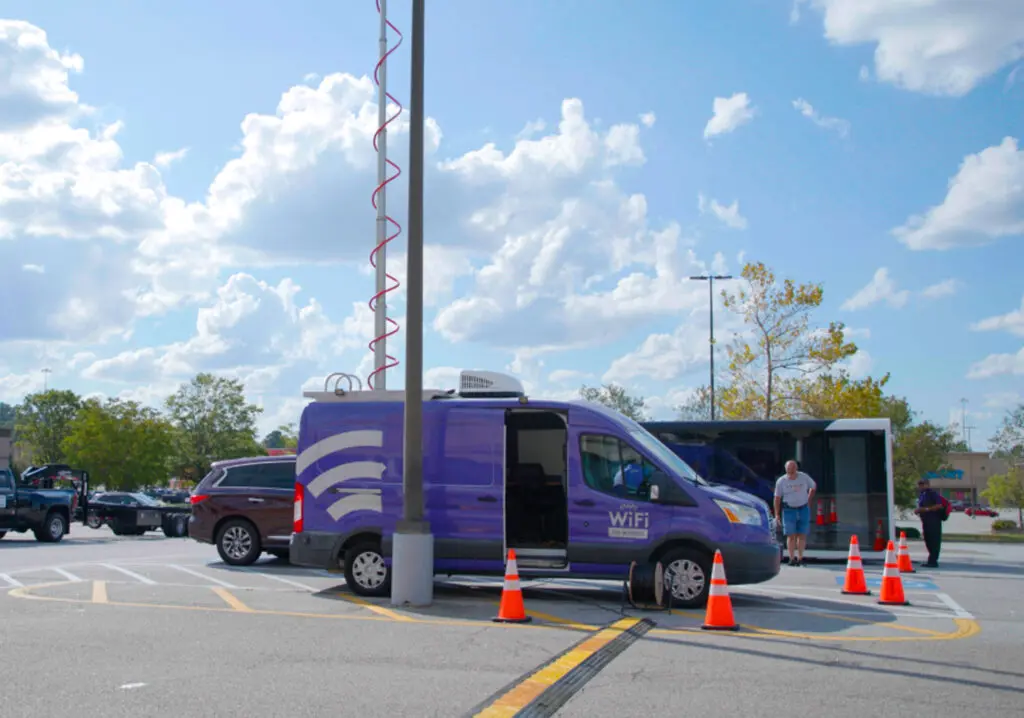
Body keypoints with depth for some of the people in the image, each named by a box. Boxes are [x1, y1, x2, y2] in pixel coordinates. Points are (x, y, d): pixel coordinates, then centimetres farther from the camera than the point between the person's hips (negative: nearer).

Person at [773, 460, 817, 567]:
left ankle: (800, 557, 10)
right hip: (789, 510, -1)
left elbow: (813, 487, 15)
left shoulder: (804, 477, -3)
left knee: (802, 535, 3)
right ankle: (792, 558, 0)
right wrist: (777, 514, -4)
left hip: (803, 509, 1)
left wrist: (808, 500, 12)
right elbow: (777, 498, -2)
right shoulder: (781, 481, -5)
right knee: (791, 535, -4)